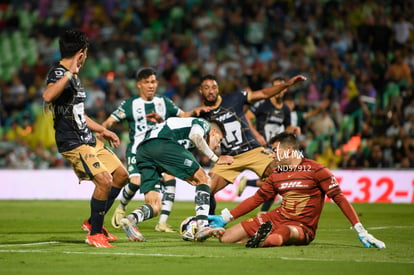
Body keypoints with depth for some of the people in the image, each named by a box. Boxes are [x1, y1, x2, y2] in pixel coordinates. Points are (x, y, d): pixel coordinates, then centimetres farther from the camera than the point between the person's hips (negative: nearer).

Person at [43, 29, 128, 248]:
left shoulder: (73, 76, 17)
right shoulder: (58, 73, -14)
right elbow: (48, 96, -37)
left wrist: (102, 130, 31)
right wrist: (70, 73, -35)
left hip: (89, 140, 10)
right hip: (73, 144, -10)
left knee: (121, 175, 12)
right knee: (104, 181, -19)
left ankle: (93, 222, 21)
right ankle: (94, 234, -3)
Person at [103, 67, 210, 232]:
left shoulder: (163, 102, 13)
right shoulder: (130, 104, 1)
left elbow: (183, 116, 22)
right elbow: (110, 121, -3)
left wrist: (194, 112, 3)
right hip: (137, 149, -3)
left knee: (170, 179, -19)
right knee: (136, 182, -24)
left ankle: (162, 223, -12)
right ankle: (121, 208, 10)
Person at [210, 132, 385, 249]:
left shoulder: (316, 170, -7)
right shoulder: (277, 175, 12)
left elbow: (339, 198, -8)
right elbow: (257, 198, 18)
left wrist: (361, 231, -14)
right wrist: (225, 218, 14)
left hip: (302, 226, -10)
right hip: (276, 218, 10)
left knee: (274, 239, -48)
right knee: (225, 238, 2)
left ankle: (261, 239, -23)